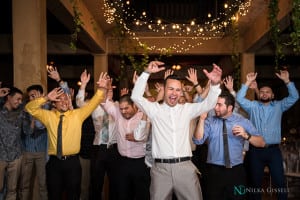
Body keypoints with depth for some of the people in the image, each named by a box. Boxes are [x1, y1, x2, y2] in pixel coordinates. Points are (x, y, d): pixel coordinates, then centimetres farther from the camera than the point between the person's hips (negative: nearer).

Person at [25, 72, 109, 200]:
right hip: (54, 162, 1)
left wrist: (102, 89, -17)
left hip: (72, 162, -1)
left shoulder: (78, 114, 4)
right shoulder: (48, 116, 5)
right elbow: (30, 108, 1)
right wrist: (46, 98, -13)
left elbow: (93, 103, -1)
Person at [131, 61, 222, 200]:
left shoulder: (187, 109, 12)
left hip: (185, 166, 1)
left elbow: (209, 103, 5)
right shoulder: (155, 109, 7)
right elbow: (136, 96, -3)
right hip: (161, 168, -1)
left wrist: (215, 84, -14)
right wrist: (147, 73, -12)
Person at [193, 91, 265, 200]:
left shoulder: (243, 121, 2)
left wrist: (246, 135, -21)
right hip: (214, 171, 0)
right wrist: (202, 119, -19)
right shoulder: (210, 121, 2)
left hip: (236, 171, 0)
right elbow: (198, 140, -11)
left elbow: (261, 143, -3)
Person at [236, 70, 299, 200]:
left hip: (273, 150, 0)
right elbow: (239, 98, -4)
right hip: (255, 150, 0)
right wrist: (248, 83, -11)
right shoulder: (253, 106, 9)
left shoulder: (279, 106, 10)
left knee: (280, 182, 0)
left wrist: (286, 81, -9)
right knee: (255, 182, 11)